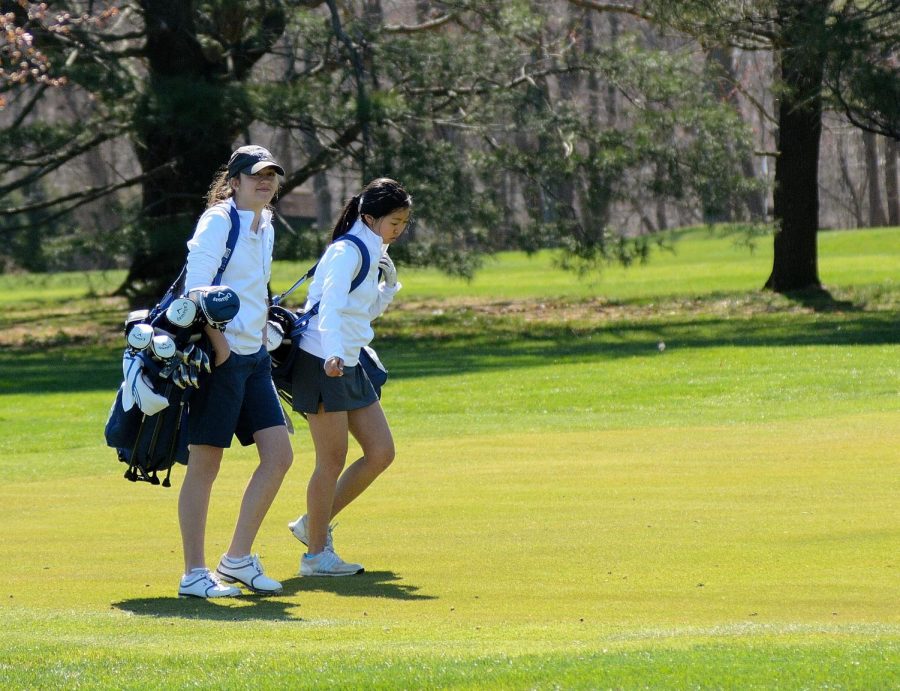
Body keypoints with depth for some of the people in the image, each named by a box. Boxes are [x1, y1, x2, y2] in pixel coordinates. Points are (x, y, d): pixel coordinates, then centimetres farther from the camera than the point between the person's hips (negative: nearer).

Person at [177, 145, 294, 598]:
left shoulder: (265, 227, 16)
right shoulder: (218, 221, -10)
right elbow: (196, 287, -17)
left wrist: (265, 331, 17)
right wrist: (218, 343, -22)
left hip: (254, 356, 9)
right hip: (221, 355, -9)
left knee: (279, 456, 3)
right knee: (205, 463, -4)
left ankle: (237, 560, 11)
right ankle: (194, 574, 1)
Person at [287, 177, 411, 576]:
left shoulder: (372, 255, 14)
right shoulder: (347, 252, -14)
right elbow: (331, 307, -29)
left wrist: (389, 284, 8)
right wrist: (333, 354, -45)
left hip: (349, 366, 9)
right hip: (323, 364, -9)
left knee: (381, 453, 6)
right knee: (333, 461, -4)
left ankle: (314, 524, 17)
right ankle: (316, 554, 6)